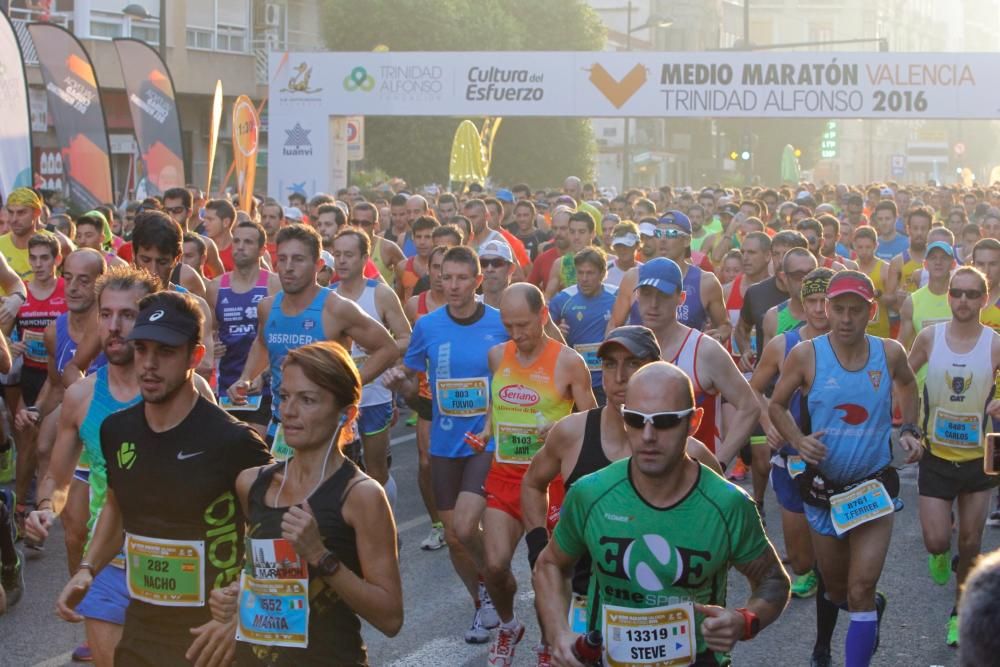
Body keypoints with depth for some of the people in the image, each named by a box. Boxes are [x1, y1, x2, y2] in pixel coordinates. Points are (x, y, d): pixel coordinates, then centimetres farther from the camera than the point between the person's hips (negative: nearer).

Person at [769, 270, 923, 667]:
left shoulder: (889, 353, -8)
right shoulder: (806, 355, -13)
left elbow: (907, 384, 16)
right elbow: (777, 405, 0)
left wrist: (910, 430, 2)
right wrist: (797, 440, -18)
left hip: (874, 490, -1)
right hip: (823, 489, 1)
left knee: (861, 591, -14)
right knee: (836, 592, 18)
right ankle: (875, 607, 53)